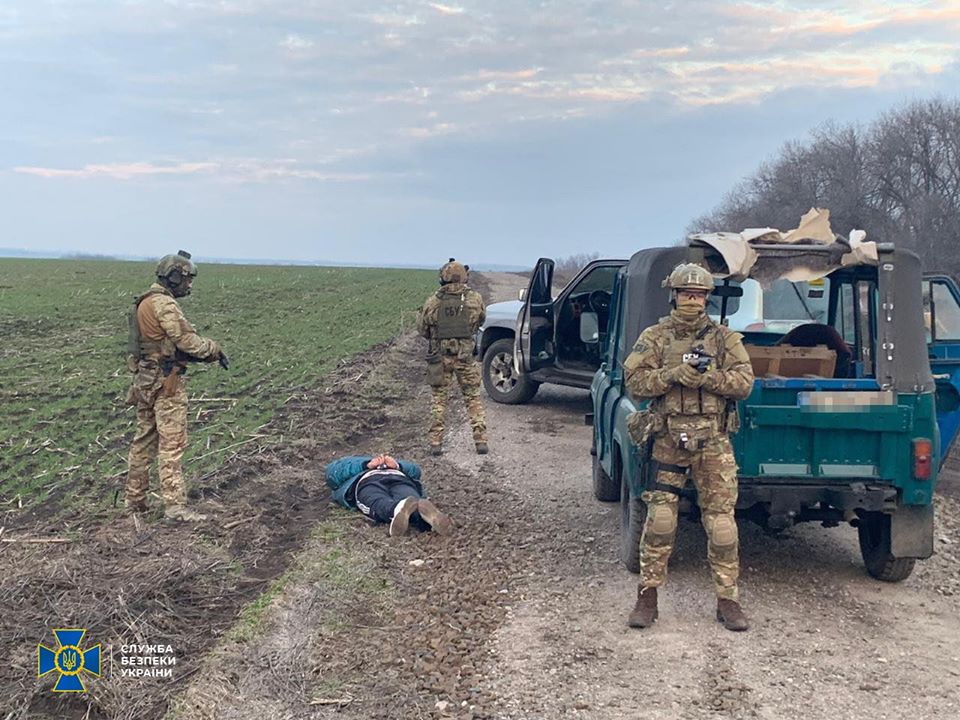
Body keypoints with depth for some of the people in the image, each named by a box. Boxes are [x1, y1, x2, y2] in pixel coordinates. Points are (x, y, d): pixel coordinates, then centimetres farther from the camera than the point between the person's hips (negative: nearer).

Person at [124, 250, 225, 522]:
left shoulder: (144, 303, 14)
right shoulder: (164, 304, -16)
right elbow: (186, 339, -19)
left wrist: (205, 352, 7)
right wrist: (215, 350, -4)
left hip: (145, 380, 10)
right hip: (166, 382, -10)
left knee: (144, 440, 15)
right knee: (172, 443, -7)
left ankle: (135, 499, 23)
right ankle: (175, 505, -6)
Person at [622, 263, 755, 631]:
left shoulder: (725, 338, 6)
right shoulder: (654, 338, 6)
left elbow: (744, 382, -1)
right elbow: (635, 381, -3)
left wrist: (708, 377, -17)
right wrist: (674, 374, -17)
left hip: (714, 443, 0)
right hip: (668, 441, 0)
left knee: (721, 522, 1)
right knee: (659, 520, 1)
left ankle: (728, 599, 11)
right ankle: (647, 596, 12)